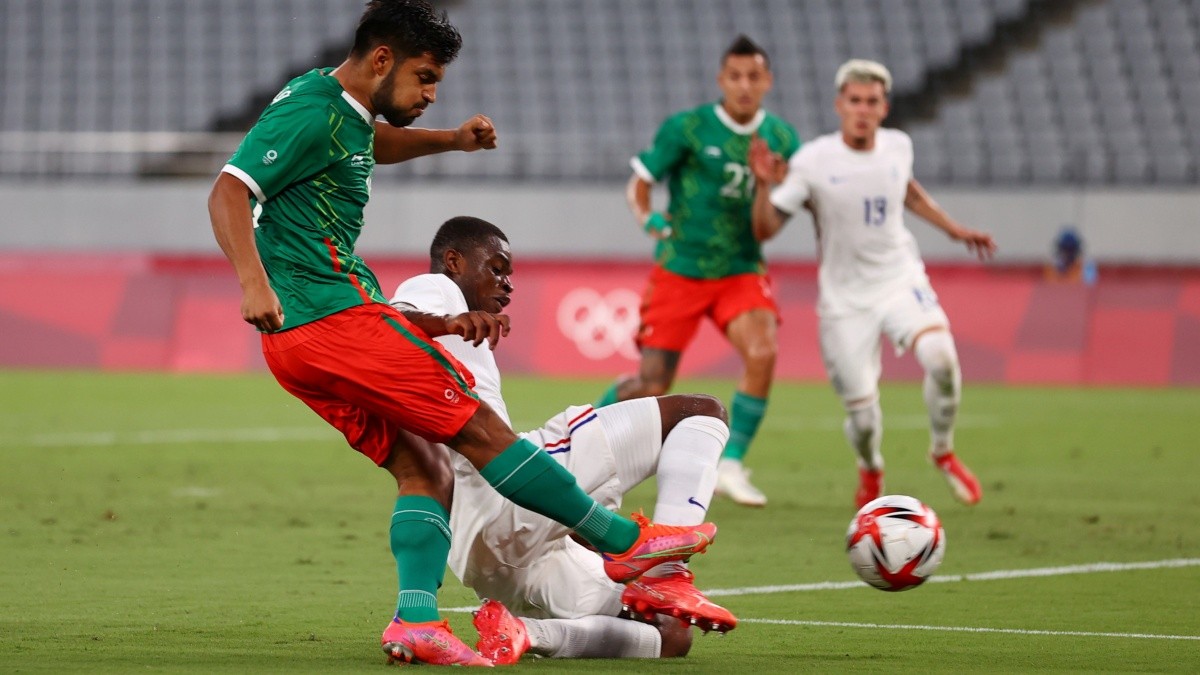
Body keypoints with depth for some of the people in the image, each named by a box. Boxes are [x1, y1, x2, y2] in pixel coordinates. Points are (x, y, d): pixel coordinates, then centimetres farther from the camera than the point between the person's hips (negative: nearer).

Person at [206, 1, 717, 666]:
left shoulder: (343, 111, 17)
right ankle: (626, 541, -1)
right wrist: (254, 283, -33)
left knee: (420, 465, 4)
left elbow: (370, 143, 41)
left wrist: (449, 138, 26)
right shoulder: (311, 112, -12)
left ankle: (415, 618, -9)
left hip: (297, 339, 10)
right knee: (478, 428, -6)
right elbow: (228, 192, -20)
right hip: (335, 316, -10)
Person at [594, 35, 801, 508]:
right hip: (680, 269, -2)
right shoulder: (686, 128, -8)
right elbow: (639, 184, -2)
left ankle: (731, 465, -14)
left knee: (762, 351, -27)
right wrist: (645, 216, -22)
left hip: (742, 271, 2)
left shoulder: (781, 138, 2)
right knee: (651, 387, -2)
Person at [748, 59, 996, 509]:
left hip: (900, 281, 2)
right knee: (861, 409, -2)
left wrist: (954, 229, 24)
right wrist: (765, 184, -28)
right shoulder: (811, 161, -13)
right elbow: (765, 231, -12)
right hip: (844, 298, -2)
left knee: (940, 357, -27)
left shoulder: (898, 146, -2)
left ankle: (943, 452, -1)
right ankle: (870, 472, 35)